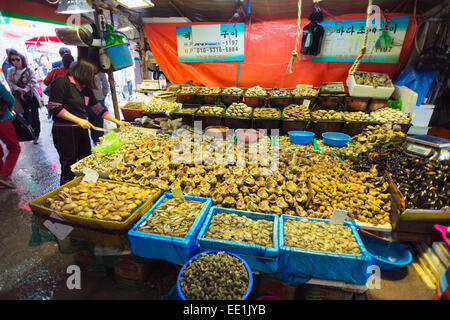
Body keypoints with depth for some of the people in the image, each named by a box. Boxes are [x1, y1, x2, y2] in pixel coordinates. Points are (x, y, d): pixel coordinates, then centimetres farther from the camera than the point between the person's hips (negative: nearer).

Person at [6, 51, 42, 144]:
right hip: (20, 98, 3)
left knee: (35, 116, -2)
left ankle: (36, 135, 9)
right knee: (26, 117, 7)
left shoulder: (29, 70, -3)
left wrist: (25, 90, -23)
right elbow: (9, 82, 0)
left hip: (31, 96, -3)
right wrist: (19, 89, -18)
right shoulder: (10, 71, 6)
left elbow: (32, 82, -11)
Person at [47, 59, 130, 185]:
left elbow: (98, 108, 16)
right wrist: (79, 120, -20)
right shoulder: (62, 82, -10)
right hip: (64, 132, -7)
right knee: (69, 167, 1)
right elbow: (54, 107, -16)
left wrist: (117, 121, 14)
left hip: (82, 130, 7)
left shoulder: (86, 88, 12)